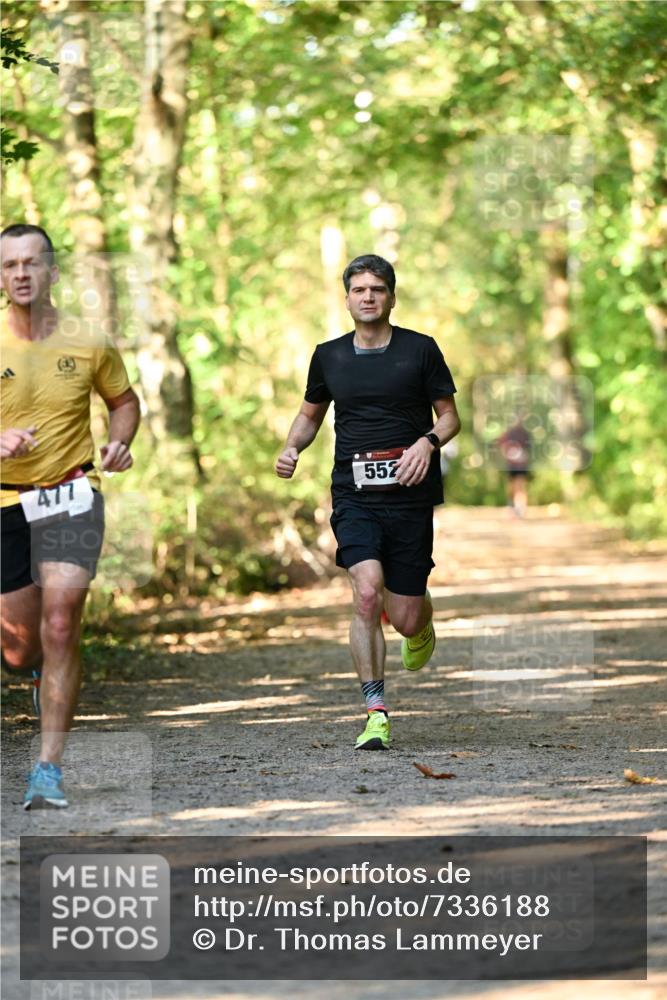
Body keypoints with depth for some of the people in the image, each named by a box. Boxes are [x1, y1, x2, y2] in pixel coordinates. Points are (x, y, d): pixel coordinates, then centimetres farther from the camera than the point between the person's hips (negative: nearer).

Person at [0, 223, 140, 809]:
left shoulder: (88, 342, 0)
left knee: (60, 627, -17)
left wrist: (120, 443, -3)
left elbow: (124, 400, 17)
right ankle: (50, 668, 46)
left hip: (71, 497, -1)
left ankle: (49, 769, -11)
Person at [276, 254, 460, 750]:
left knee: (405, 617, 1)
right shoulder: (329, 356, 9)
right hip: (354, 498, 1)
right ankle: (376, 714, -15)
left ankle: (421, 630, 42)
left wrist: (428, 441, -13)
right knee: (367, 594, -21)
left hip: (409, 496, -1)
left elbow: (450, 414, 7)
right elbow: (311, 412, 24)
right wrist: (291, 448, 5)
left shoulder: (420, 350, 2)